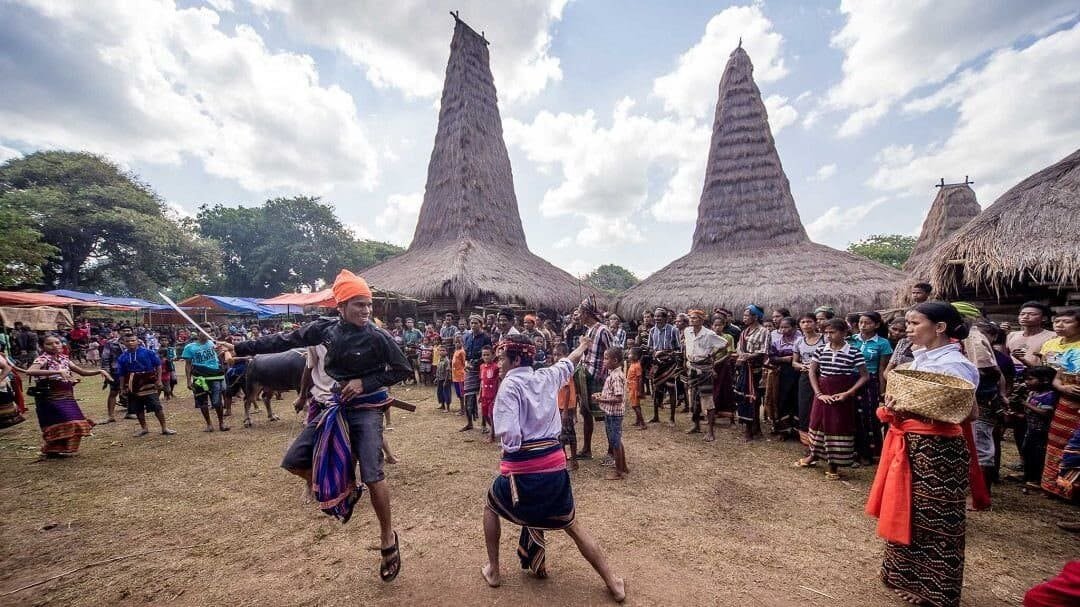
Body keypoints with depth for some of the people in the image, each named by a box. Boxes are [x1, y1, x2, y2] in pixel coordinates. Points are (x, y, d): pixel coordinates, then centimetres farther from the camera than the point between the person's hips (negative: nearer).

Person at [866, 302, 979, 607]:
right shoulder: (919, 360, 9)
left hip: (937, 449, -8)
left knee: (933, 521, 7)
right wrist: (893, 407, -5)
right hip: (908, 445, 8)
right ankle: (904, 575, 35)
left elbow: (967, 413, -17)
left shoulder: (955, 365, -14)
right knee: (904, 513, 18)